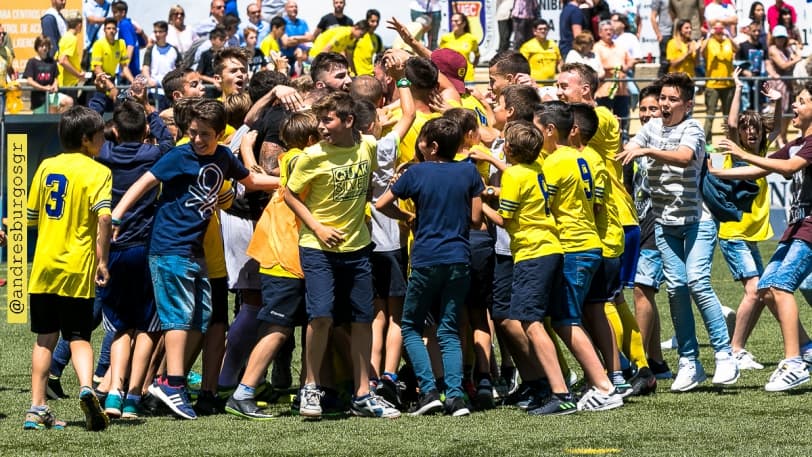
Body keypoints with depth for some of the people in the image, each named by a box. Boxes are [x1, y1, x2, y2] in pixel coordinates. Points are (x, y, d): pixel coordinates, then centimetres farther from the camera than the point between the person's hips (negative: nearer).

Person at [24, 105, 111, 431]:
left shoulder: (46, 167, 8)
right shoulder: (97, 172, -6)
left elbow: (32, 217, 13)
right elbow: (104, 217, -20)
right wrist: (102, 261, -16)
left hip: (44, 266, 3)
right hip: (77, 269, -3)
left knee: (45, 338, 11)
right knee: (79, 336, 4)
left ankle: (37, 408, 7)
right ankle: (86, 387, -23)